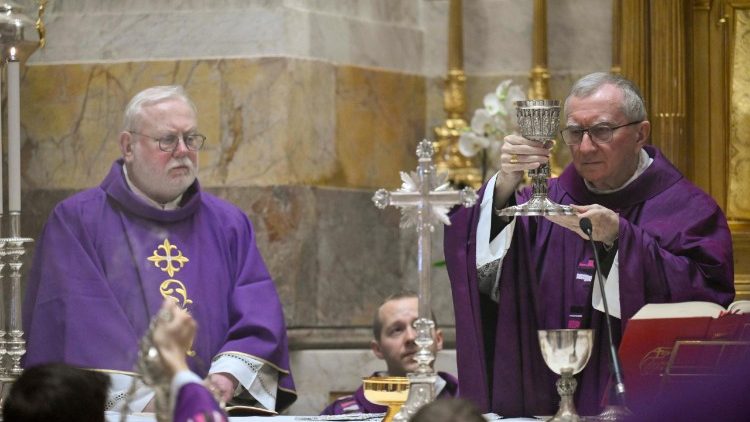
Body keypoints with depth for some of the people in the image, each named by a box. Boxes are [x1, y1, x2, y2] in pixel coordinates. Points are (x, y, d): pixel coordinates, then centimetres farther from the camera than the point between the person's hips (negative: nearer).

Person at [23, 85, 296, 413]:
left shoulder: (229, 225, 18)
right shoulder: (75, 222, 6)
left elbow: (259, 317, 9)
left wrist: (226, 378, -11)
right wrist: (145, 397, -17)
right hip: (118, 415, -2)